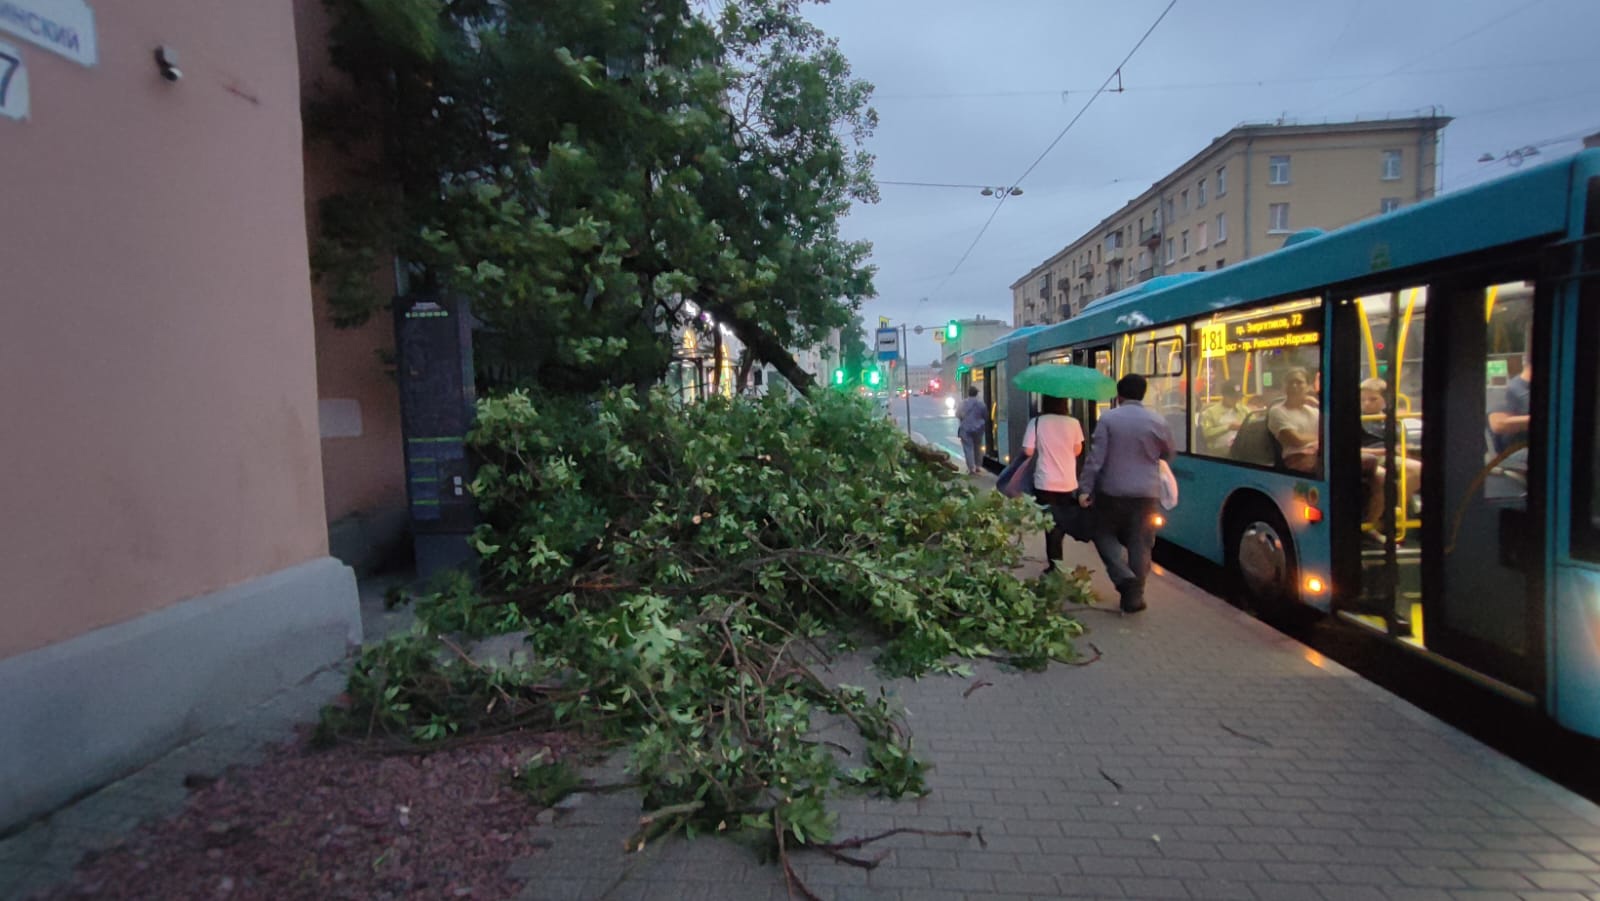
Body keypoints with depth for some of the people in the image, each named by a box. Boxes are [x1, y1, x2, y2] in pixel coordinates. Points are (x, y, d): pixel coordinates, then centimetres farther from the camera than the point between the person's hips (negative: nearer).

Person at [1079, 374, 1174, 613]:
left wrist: (1086, 488, -6)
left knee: (1104, 533, 16)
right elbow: (1168, 455, 15)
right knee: (1140, 544, 7)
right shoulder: (1158, 421, 0)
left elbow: (1096, 457, -10)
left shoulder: (1108, 418, -6)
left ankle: (1123, 576, -4)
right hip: (1146, 492, 2)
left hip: (1112, 490, -2)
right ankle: (1134, 596, 10)